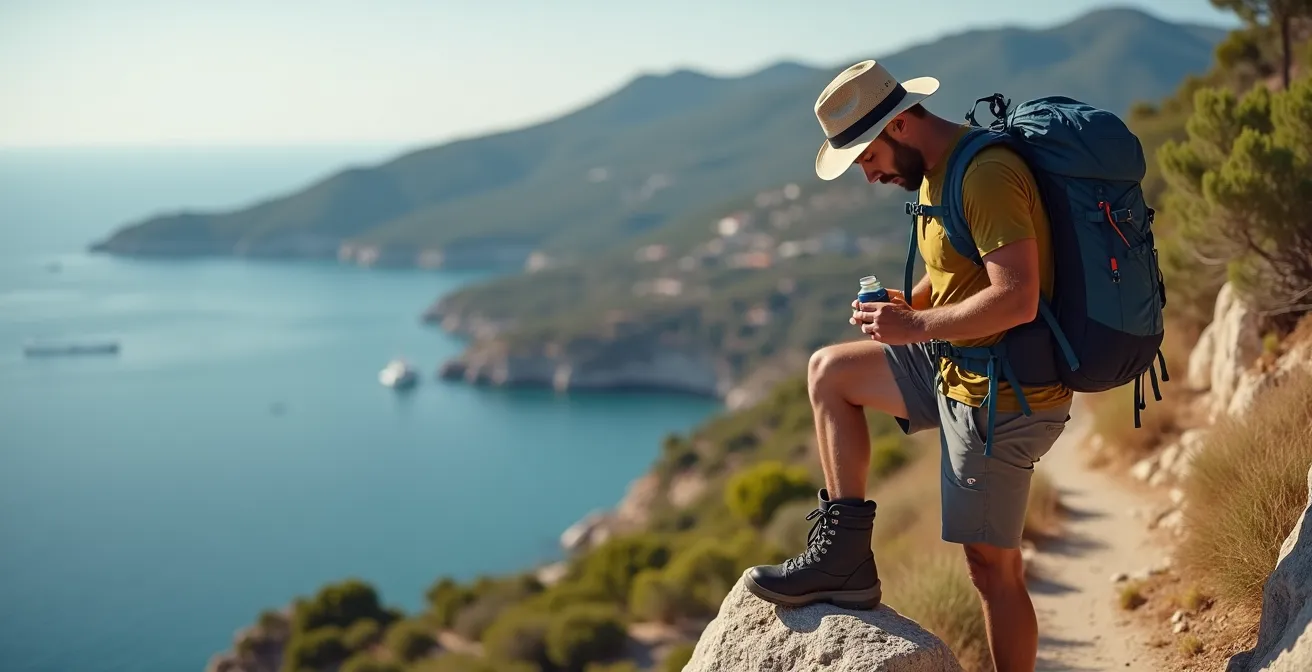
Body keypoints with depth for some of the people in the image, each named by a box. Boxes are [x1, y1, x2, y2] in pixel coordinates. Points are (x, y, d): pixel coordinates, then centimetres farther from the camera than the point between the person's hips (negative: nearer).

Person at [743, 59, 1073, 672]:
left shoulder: (986, 175, -23)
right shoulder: (935, 170, 8)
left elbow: (1017, 298, -30)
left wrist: (916, 326, -22)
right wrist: (909, 301, 3)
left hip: (1001, 397, -10)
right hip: (956, 369, 10)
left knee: (992, 566, -1)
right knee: (829, 371, 14)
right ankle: (845, 554, 11)